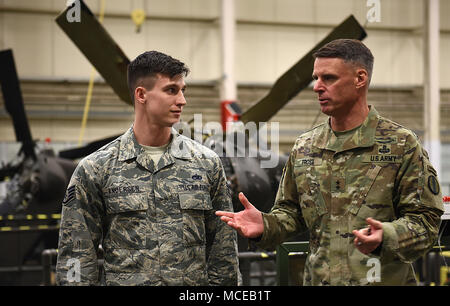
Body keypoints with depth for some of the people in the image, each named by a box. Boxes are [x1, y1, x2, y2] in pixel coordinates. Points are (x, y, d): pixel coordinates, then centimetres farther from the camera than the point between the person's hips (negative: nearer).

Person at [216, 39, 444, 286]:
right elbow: (290, 212, 14)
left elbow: (425, 220, -8)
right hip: (318, 279, 4)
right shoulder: (304, 147, 9)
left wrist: (385, 237, -26)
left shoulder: (401, 145, -5)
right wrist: (265, 225, -6)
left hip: (385, 279, -4)